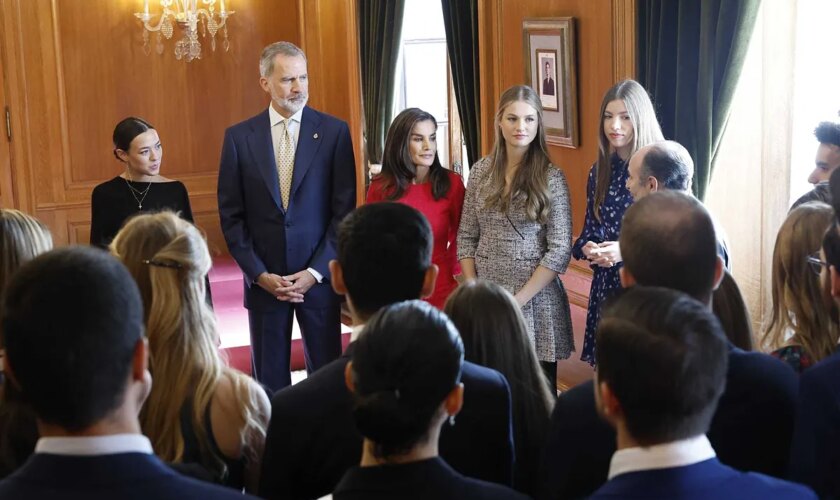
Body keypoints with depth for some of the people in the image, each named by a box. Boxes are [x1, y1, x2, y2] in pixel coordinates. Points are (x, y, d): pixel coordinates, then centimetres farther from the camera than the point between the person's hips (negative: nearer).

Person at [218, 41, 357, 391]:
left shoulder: (334, 131, -2)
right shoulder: (239, 137, 1)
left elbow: (344, 209, -3)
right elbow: (231, 215, 2)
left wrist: (316, 272, -9)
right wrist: (259, 274, -6)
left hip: (320, 277, -1)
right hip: (263, 280, 1)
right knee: (269, 379, 9)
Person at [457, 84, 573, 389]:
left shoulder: (551, 178, -6)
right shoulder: (481, 171, 4)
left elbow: (559, 250, -10)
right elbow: (466, 237, 8)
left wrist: (517, 300, -13)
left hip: (535, 299, -3)